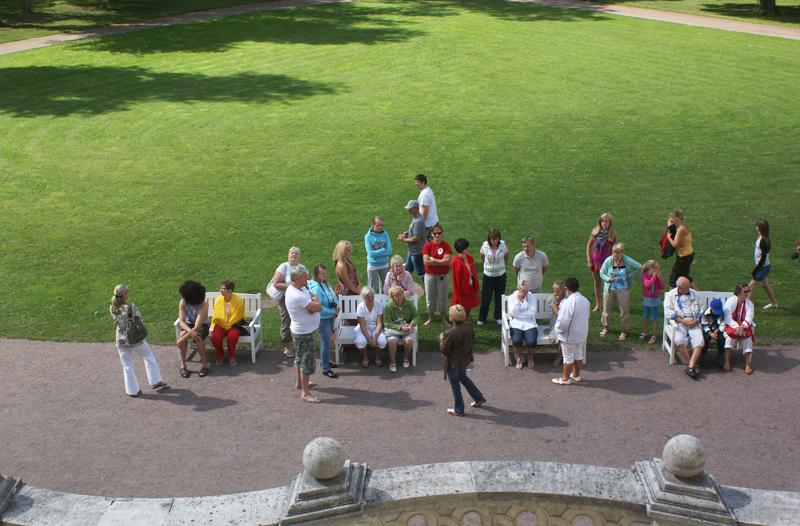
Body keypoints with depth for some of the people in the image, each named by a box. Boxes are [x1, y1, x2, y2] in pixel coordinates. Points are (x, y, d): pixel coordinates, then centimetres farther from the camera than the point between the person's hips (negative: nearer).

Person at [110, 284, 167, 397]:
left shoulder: (112, 309, -10)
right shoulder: (131, 307, -24)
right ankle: (155, 381, 31)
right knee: (149, 357, 22)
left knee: (127, 367, 15)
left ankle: (133, 391, 26)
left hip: (121, 341, 3)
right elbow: (140, 319, -9)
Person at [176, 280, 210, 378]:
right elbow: (181, 321, -25)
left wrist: (182, 340, -39)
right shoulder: (183, 302, -20)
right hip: (188, 324, 2)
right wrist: (190, 331, -46)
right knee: (183, 334, -32)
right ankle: (182, 364, -20)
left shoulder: (204, 305, -29)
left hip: (203, 325, -2)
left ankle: (205, 364, -19)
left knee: (198, 337, -36)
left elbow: (197, 327, -34)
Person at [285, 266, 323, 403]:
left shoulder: (302, 288, 1)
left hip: (300, 331, 10)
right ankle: (305, 393, 7)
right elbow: (319, 307, -31)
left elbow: (312, 301, 2)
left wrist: (312, 303, -22)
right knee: (308, 361, -2)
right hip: (304, 333, -10)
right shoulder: (297, 296, -32)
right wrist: (315, 298, -10)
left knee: (300, 357, 25)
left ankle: (299, 382, 43)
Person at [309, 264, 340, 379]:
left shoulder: (326, 284, 3)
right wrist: (332, 312, -19)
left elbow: (333, 296, 15)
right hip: (322, 319, -9)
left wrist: (337, 306, -4)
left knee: (327, 340, 23)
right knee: (326, 343, -2)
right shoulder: (316, 288, -25)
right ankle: (325, 369, 8)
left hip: (330, 317, 9)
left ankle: (324, 361, 41)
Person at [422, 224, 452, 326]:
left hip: (443, 275, -1)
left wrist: (433, 259, -14)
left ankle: (444, 318, 22)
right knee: (430, 298, 9)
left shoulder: (446, 246, -5)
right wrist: (441, 261, -14)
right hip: (430, 275, 1)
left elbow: (447, 262, -16)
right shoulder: (427, 246, -4)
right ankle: (430, 318, 25)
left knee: (443, 298, 8)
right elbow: (426, 262, -14)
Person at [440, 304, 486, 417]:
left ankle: (458, 410, 26)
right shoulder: (469, 326, -13)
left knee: (455, 385, 12)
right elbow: (472, 339, 6)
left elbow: (444, 349, -20)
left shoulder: (450, 333, -32)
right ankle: (479, 398, 39)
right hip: (466, 359, 6)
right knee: (463, 378, 31)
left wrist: (441, 339, -5)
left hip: (453, 362, -6)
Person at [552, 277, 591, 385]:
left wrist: (558, 330, -9)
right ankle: (576, 375, 36)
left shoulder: (569, 302, -27)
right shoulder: (585, 300, -3)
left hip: (570, 336, -7)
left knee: (568, 357, 7)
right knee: (578, 354, 21)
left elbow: (563, 321, -25)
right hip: (582, 334, 7)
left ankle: (565, 378, 19)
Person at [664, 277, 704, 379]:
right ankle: (693, 365, -22)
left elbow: (701, 309, 18)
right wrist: (683, 321, -11)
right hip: (679, 322, -2)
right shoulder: (671, 295, 7)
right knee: (679, 339, -32)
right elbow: (669, 312, -3)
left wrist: (697, 320, -3)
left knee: (699, 340, -26)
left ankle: (691, 367, -32)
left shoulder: (694, 294, 18)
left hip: (694, 322, 3)